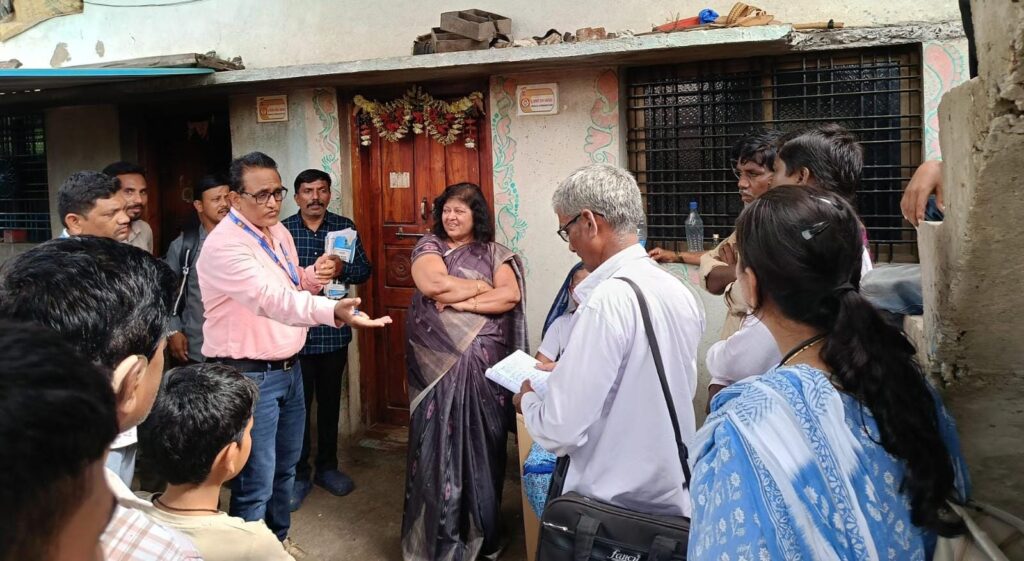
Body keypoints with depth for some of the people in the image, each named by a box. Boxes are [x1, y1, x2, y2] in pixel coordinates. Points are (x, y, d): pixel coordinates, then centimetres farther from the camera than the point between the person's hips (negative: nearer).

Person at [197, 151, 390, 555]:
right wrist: (333, 311, -51)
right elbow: (271, 298, -37)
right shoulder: (224, 245, -22)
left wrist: (311, 277, -4)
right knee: (256, 481, -2)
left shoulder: (278, 232, 7)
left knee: (285, 467, 21)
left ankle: (278, 538, 40)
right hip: (248, 376, -8)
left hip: (288, 368, 9)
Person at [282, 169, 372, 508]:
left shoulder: (345, 227, 4)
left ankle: (327, 467, 29)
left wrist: (341, 269, -15)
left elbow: (364, 270, 4)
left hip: (334, 331, 2)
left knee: (330, 402, 14)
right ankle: (298, 475, 16)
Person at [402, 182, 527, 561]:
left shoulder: (495, 253, 8)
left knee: (481, 443, 6)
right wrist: (482, 286, -5)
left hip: (483, 362, 0)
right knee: (438, 443, 4)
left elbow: (510, 296, -8)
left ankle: (481, 529, 22)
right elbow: (432, 284, -13)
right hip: (437, 362, 0)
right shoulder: (428, 246, 7)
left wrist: (461, 302, -14)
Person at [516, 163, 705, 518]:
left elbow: (561, 430, -24)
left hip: (616, 507, -7)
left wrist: (529, 401, -3)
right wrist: (567, 373, 17)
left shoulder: (608, 300, -24)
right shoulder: (679, 291, 0)